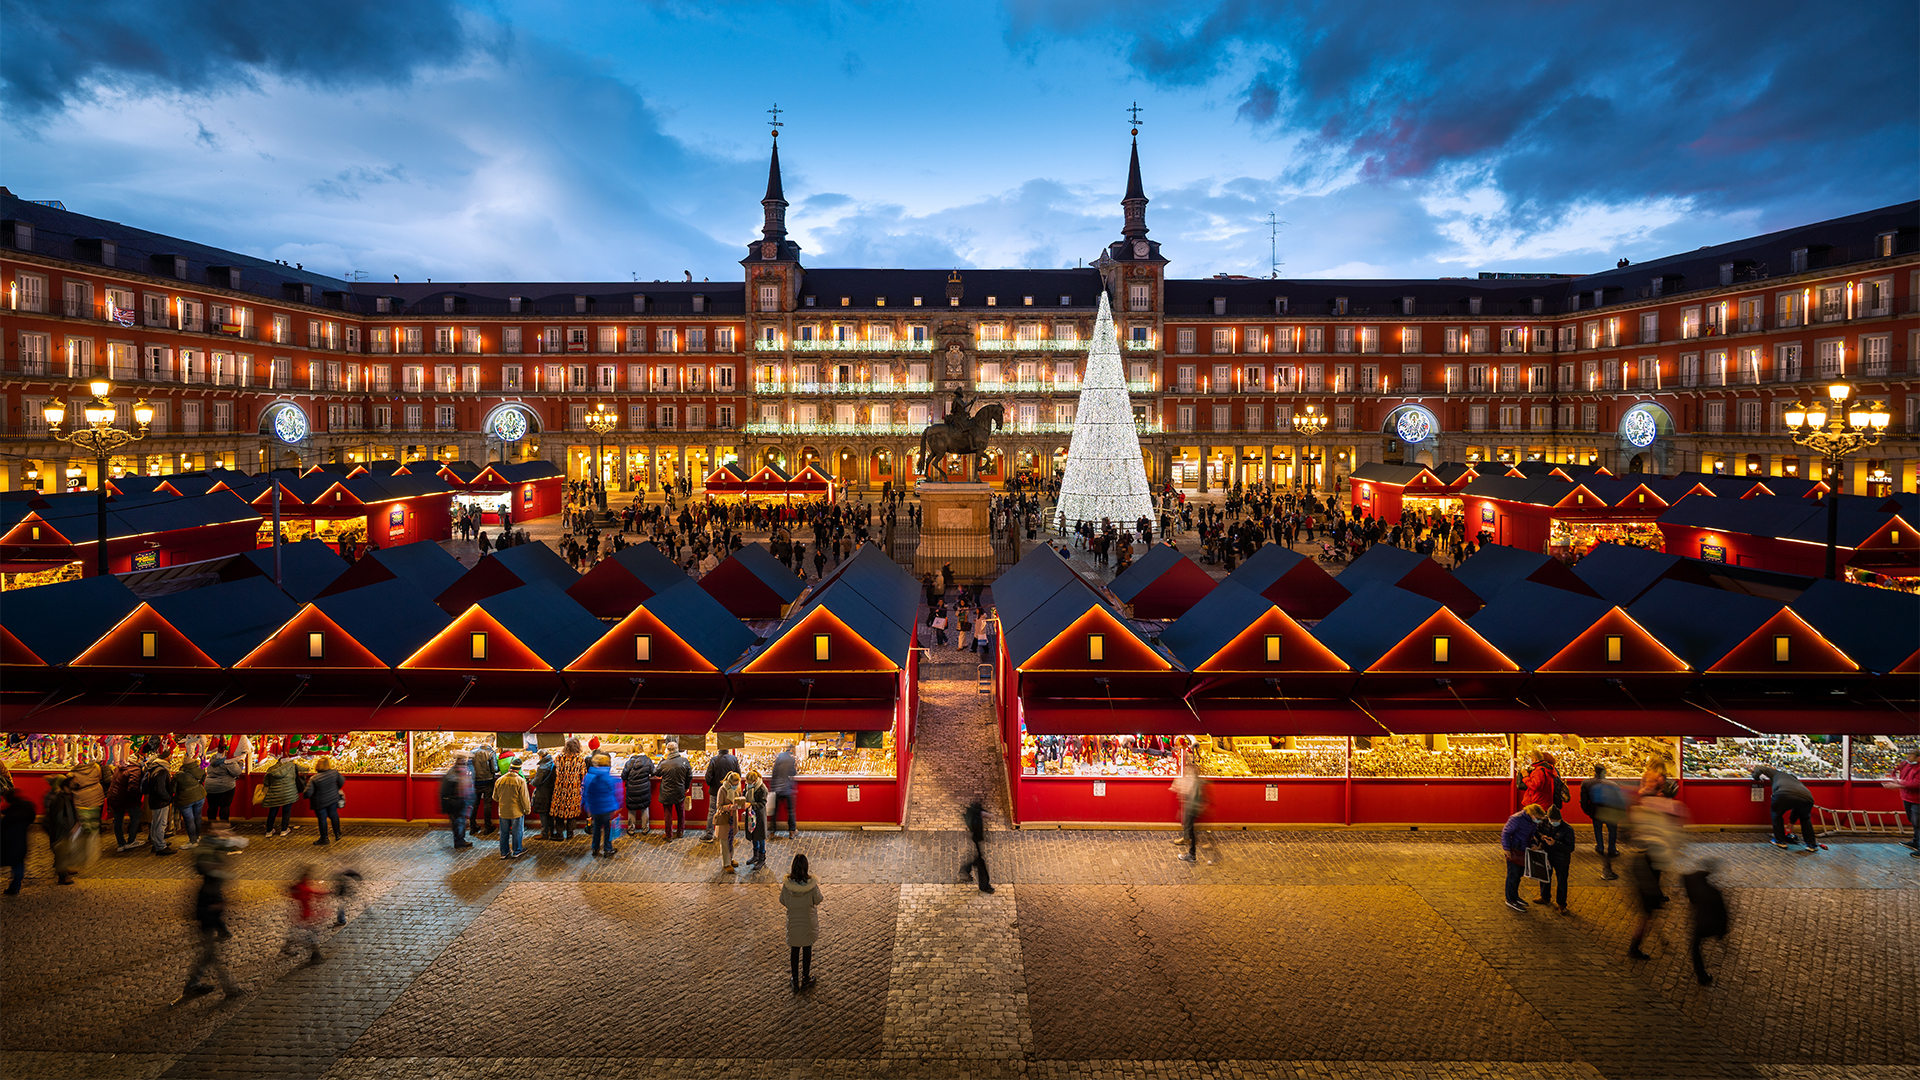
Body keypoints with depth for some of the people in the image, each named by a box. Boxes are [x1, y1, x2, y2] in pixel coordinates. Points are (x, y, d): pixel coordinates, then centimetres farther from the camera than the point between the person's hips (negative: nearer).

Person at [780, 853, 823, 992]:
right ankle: (806, 979, 30)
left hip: (793, 922, 1)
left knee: (794, 950, 17)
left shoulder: (787, 884, -21)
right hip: (808, 921, -1)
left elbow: (782, 901, -7)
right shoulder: (812, 884, -24)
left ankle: (795, 981, 26)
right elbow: (818, 900, -11)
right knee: (807, 949, 17)